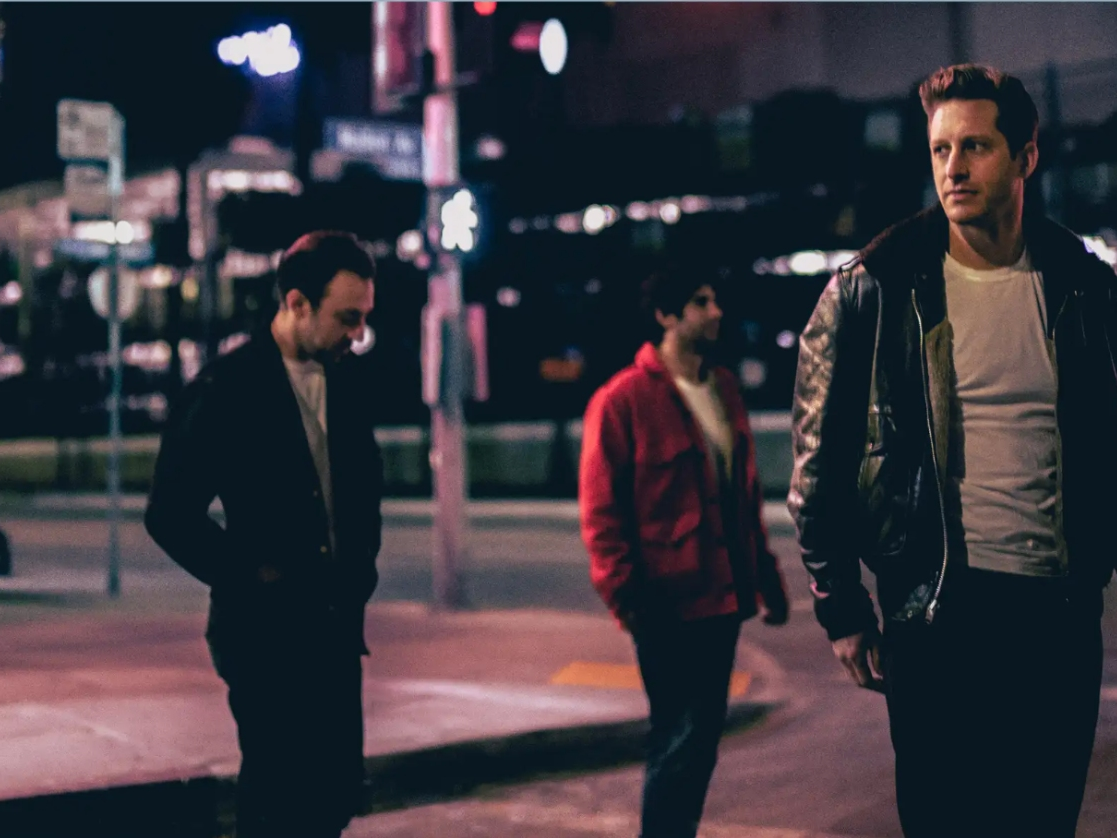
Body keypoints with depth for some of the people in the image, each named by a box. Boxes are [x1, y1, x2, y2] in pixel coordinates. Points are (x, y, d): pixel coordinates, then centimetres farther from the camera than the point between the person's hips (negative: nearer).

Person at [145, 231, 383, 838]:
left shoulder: (347, 388, 9)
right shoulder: (226, 389, -11)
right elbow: (170, 515, -12)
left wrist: (360, 569, 11)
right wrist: (251, 577, -10)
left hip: (336, 624, 7)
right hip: (264, 630, -6)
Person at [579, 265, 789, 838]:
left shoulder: (723, 389, 12)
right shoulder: (622, 399, -10)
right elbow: (600, 509, -11)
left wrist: (765, 578, 15)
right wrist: (626, 594, -16)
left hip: (722, 596, 7)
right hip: (668, 604, -7)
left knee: (699, 737, 14)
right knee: (682, 741, -5)